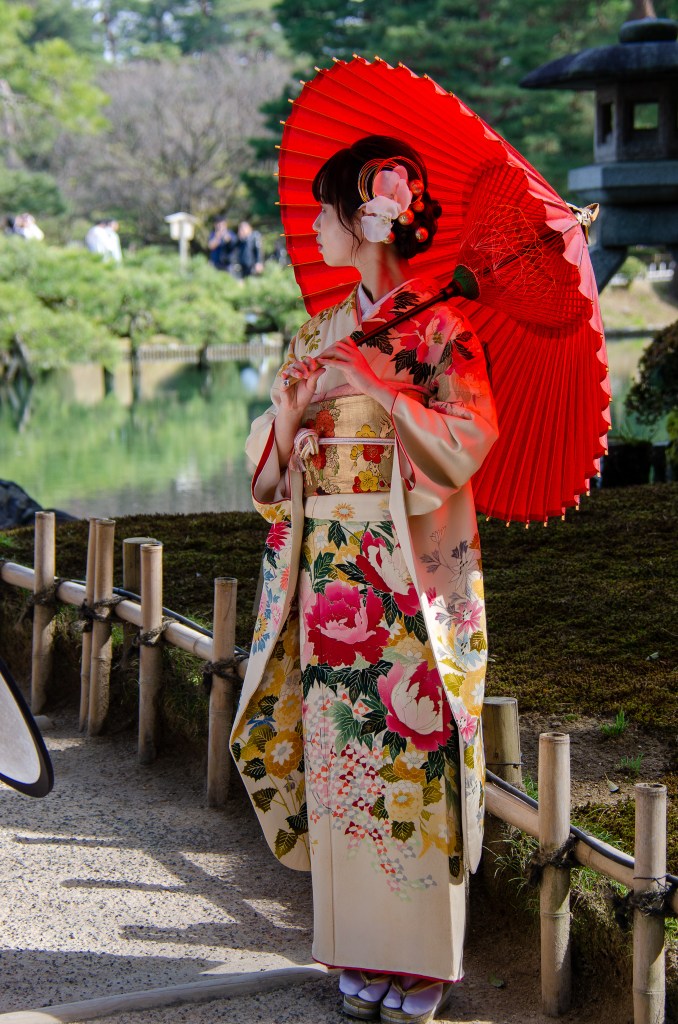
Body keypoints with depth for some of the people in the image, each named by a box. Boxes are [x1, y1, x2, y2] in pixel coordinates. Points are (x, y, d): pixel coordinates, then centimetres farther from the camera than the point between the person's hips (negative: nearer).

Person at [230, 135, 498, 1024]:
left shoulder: (441, 329, -4)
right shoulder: (320, 330, 14)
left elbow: (462, 453, -14)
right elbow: (272, 465, 14)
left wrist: (381, 387, -19)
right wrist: (292, 409, -7)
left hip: (412, 581, -6)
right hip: (330, 574, 6)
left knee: (413, 759, -4)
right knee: (337, 756, 5)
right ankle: (361, 952, 14)